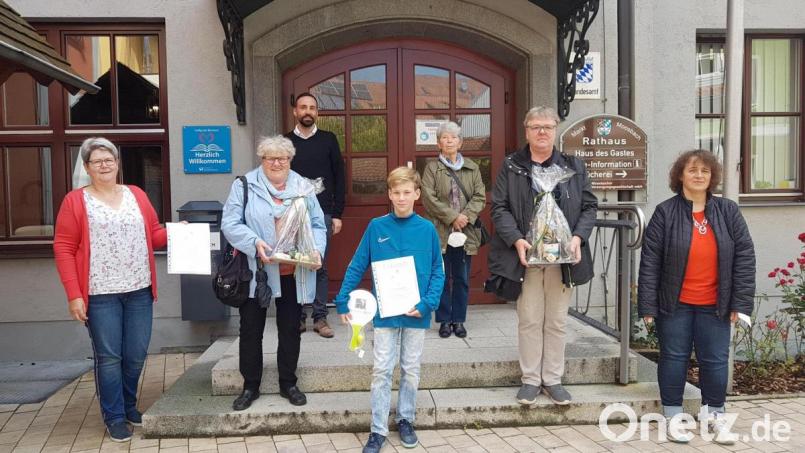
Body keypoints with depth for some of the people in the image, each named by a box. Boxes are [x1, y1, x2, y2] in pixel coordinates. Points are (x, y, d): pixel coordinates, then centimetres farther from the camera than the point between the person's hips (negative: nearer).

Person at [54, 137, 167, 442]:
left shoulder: (137, 195, 10)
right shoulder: (75, 201, -1)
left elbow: (154, 235, 16)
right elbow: (63, 249, -5)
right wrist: (73, 294, -11)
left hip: (139, 291, 4)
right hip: (100, 294, -3)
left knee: (136, 354, 11)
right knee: (108, 356, 3)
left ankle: (129, 405, 32)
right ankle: (114, 416, 19)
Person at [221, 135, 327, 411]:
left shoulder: (303, 186, 6)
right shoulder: (244, 185, -2)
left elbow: (318, 225, 6)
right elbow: (230, 224, -9)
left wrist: (316, 249, -12)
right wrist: (255, 243, -23)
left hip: (292, 273, 2)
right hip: (255, 271, -2)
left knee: (290, 329, 12)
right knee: (251, 330, 8)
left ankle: (288, 384, 29)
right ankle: (250, 386, 25)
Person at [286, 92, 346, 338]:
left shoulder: (328, 140, 6)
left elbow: (339, 177, 5)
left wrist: (337, 214, 0)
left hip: (322, 214, -1)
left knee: (320, 267, 2)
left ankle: (320, 317, 11)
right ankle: (298, 316, 14)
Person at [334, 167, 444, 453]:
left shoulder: (427, 229, -4)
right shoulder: (376, 227, -3)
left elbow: (438, 273, -1)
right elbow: (357, 266, 0)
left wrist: (427, 304, -14)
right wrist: (343, 300, -5)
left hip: (416, 313, 1)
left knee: (411, 370, 13)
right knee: (382, 370, 3)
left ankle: (405, 420, 31)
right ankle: (378, 429, 13)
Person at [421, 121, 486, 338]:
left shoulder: (472, 168, 10)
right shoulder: (432, 168, 2)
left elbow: (480, 196, 3)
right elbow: (429, 198, -8)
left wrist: (466, 216, -13)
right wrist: (452, 217, -15)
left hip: (466, 232, 2)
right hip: (440, 231, -2)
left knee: (462, 279, 8)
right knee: (442, 278, 4)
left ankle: (458, 320, 18)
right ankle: (444, 320, 14)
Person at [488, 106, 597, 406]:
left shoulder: (574, 166, 9)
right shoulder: (511, 167, 3)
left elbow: (589, 206, 8)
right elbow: (499, 208, -2)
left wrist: (578, 237, -9)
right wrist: (516, 240, -15)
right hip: (526, 256, -1)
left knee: (557, 321, 9)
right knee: (529, 320, 5)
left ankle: (553, 379, 22)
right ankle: (530, 379, 18)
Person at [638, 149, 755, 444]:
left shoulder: (728, 211, 2)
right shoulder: (665, 212, -6)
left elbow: (744, 256, 2)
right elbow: (650, 261, -7)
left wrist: (741, 301, -3)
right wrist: (647, 305, -11)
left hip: (714, 306, 2)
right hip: (674, 304, -2)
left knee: (715, 359, 9)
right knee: (674, 358, 7)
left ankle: (715, 415, 27)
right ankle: (673, 415, 22)